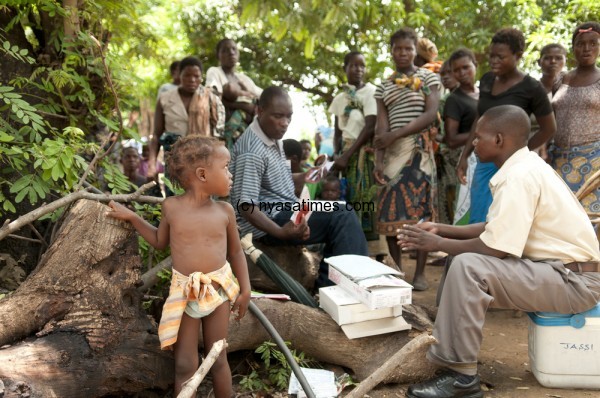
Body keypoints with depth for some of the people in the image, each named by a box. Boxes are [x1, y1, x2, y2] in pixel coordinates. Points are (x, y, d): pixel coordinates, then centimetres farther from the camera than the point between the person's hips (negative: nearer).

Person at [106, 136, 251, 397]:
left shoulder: (224, 211, -5)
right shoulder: (171, 206, -8)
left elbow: (235, 252, 5)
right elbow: (160, 241, 10)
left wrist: (245, 289, 3)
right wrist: (132, 217, 7)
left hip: (218, 289, 1)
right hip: (185, 292, 0)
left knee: (218, 360, 12)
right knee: (184, 365, 6)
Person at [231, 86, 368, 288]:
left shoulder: (274, 139, 10)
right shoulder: (252, 151, -20)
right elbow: (245, 206, -25)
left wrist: (301, 177, 11)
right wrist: (281, 232, -36)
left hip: (286, 212, 10)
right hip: (269, 221, -10)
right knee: (343, 218, -20)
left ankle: (328, 285, 2)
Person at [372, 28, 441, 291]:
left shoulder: (428, 78, 5)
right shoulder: (384, 86, 14)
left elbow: (431, 114, -8)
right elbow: (381, 126, 4)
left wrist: (396, 134, -15)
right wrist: (378, 160, -9)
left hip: (418, 148, -3)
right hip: (391, 151, 4)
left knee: (420, 206, -5)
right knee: (390, 209, 1)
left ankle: (420, 273, 0)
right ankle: (396, 269, 13)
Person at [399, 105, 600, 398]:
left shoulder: (519, 176, -21)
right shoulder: (524, 167, 10)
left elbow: (496, 247, -24)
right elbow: (495, 229, 15)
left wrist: (437, 244, -12)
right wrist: (442, 230, 11)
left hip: (572, 279, -11)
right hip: (560, 268, 11)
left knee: (467, 266, -26)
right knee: (464, 256, 13)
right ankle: (446, 348, 13)